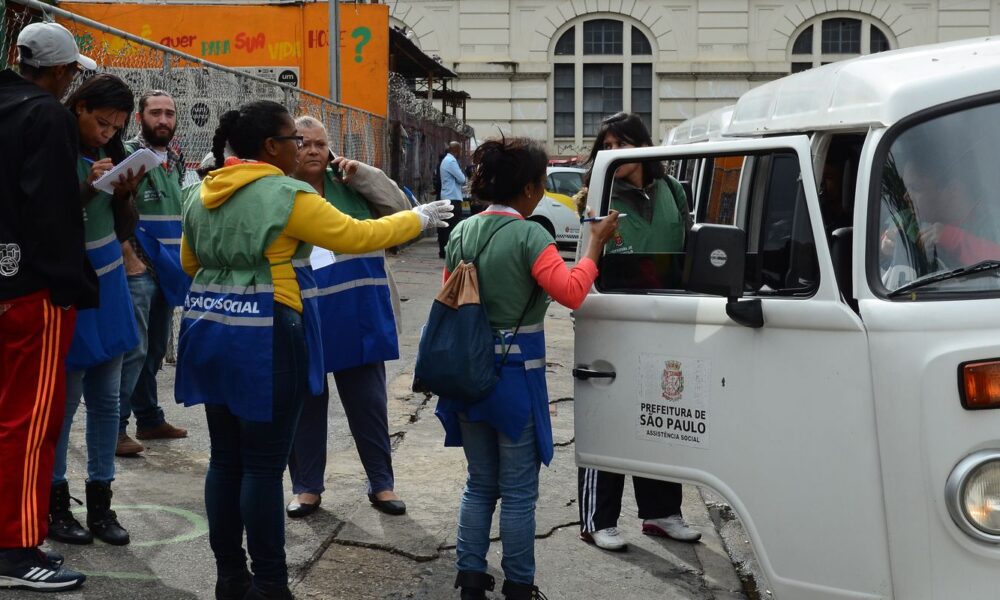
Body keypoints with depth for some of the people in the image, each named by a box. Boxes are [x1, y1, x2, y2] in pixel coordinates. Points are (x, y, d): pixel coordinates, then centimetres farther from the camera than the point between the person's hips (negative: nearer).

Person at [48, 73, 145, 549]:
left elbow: (123, 232, 10)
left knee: (106, 400, 8)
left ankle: (100, 504, 16)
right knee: (64, 403, -1)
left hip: (109, 293, 7)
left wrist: (125, 194, -7)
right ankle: (56, 505, 11)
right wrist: (86, 192, -22)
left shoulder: (108, 156, 7)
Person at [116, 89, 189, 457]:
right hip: (139, 268, -7)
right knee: (134, 348, -11)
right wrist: (130, 259, -17)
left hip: (168, 270, 7)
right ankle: (114, 427, -7)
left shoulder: (175, 161, 16)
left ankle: (149, 419, 22)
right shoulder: (127, 154, -7)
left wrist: (181, 262, 15)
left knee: (156, 349, 13)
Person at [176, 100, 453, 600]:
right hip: (263, 341, -7)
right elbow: (355, 236, -8)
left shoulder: (202, 195, 10)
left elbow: (190, 262, 22)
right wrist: (418, 220, 4)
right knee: (263, 465, -2)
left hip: (211, 332, 8)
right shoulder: (286, 195, -12)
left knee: (226, 459, 12)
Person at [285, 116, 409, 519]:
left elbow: (399, 208, 0)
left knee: (368, 401, 9)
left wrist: (363, 174, -10)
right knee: (306, 402, 10)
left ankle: (382, 483, 21)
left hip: (358, 316, 2)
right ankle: (307, 487, 23)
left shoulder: (349, 184, 6)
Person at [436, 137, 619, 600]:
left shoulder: (462, 232, 6)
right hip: (515, 375, -6)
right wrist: (595, 245, -13)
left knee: (480, 484, 17)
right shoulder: (528, 236, -15)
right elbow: (572, 292, -24)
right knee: (518, 492, 5)